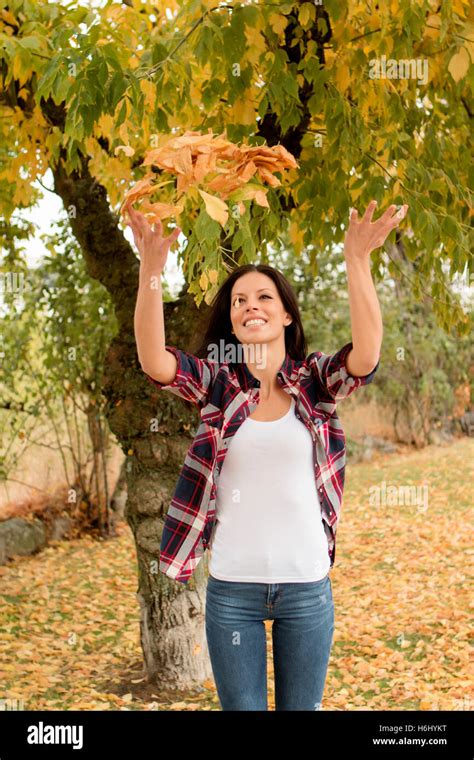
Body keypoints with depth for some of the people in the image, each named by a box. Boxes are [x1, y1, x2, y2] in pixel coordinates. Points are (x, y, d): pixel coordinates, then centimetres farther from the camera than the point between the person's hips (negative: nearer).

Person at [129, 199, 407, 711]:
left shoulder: (316, 381, -3)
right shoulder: (216, 384, -3)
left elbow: (367, 354, -22)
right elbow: (153, 360, -19)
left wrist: (356, 263, -34)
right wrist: (150, 270, -32)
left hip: (307, 583, 0)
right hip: (232, 586, 0)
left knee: (301, 707, 17)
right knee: (241, 706, 15)